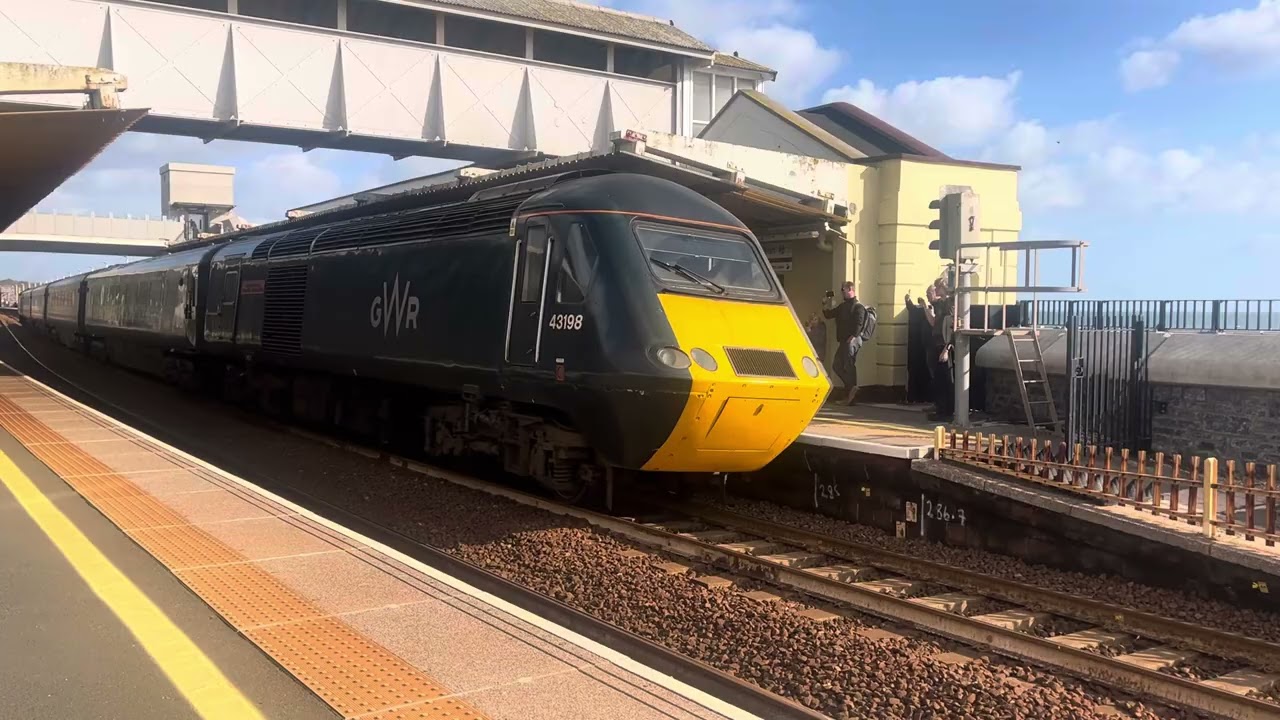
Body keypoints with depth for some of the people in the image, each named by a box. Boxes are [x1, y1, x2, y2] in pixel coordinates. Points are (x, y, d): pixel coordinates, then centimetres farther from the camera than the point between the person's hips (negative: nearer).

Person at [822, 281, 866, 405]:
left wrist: (852, 337, -26)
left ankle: (849, 396, -5)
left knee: (849, 366, -8)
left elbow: (858, 324, -17)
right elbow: (828, 315, 23)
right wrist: (827, 305, 7)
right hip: (843, 341, 9)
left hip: (852, 340, -9)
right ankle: (851, 387, 13)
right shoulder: (842, 306, 20)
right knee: (836, 365, 8)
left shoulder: (858, 307, -6)